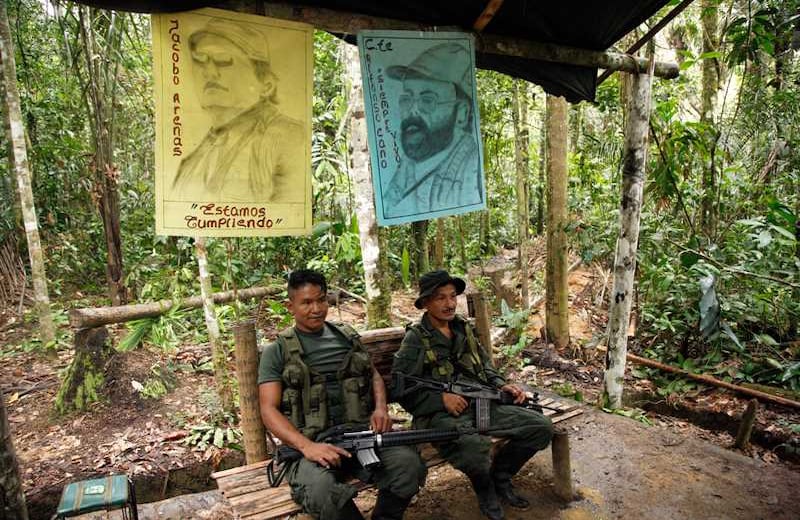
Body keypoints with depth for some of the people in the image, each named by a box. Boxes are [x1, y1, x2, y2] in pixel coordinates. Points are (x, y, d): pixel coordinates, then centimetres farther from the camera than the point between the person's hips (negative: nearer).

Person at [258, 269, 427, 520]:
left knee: (409, 463, -25)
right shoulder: (277, 352, 6)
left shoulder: (348, 337, 18)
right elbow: (269, 409, -2)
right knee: (321, 489, -35)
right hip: (310, 441, -3)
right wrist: (307, 446, -18)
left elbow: (374, 376, 25)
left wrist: (381, 408, 2)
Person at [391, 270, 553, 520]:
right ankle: (485, 490, 0)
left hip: (482, 404, 7)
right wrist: (442, 398, -19)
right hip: (441, 414, -6)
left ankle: (500, 476, 16)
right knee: (475, 446, -38)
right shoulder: (415, 339, -6)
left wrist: (502, 385, 4)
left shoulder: (464, 328, 14)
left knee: (541, 427, -7)